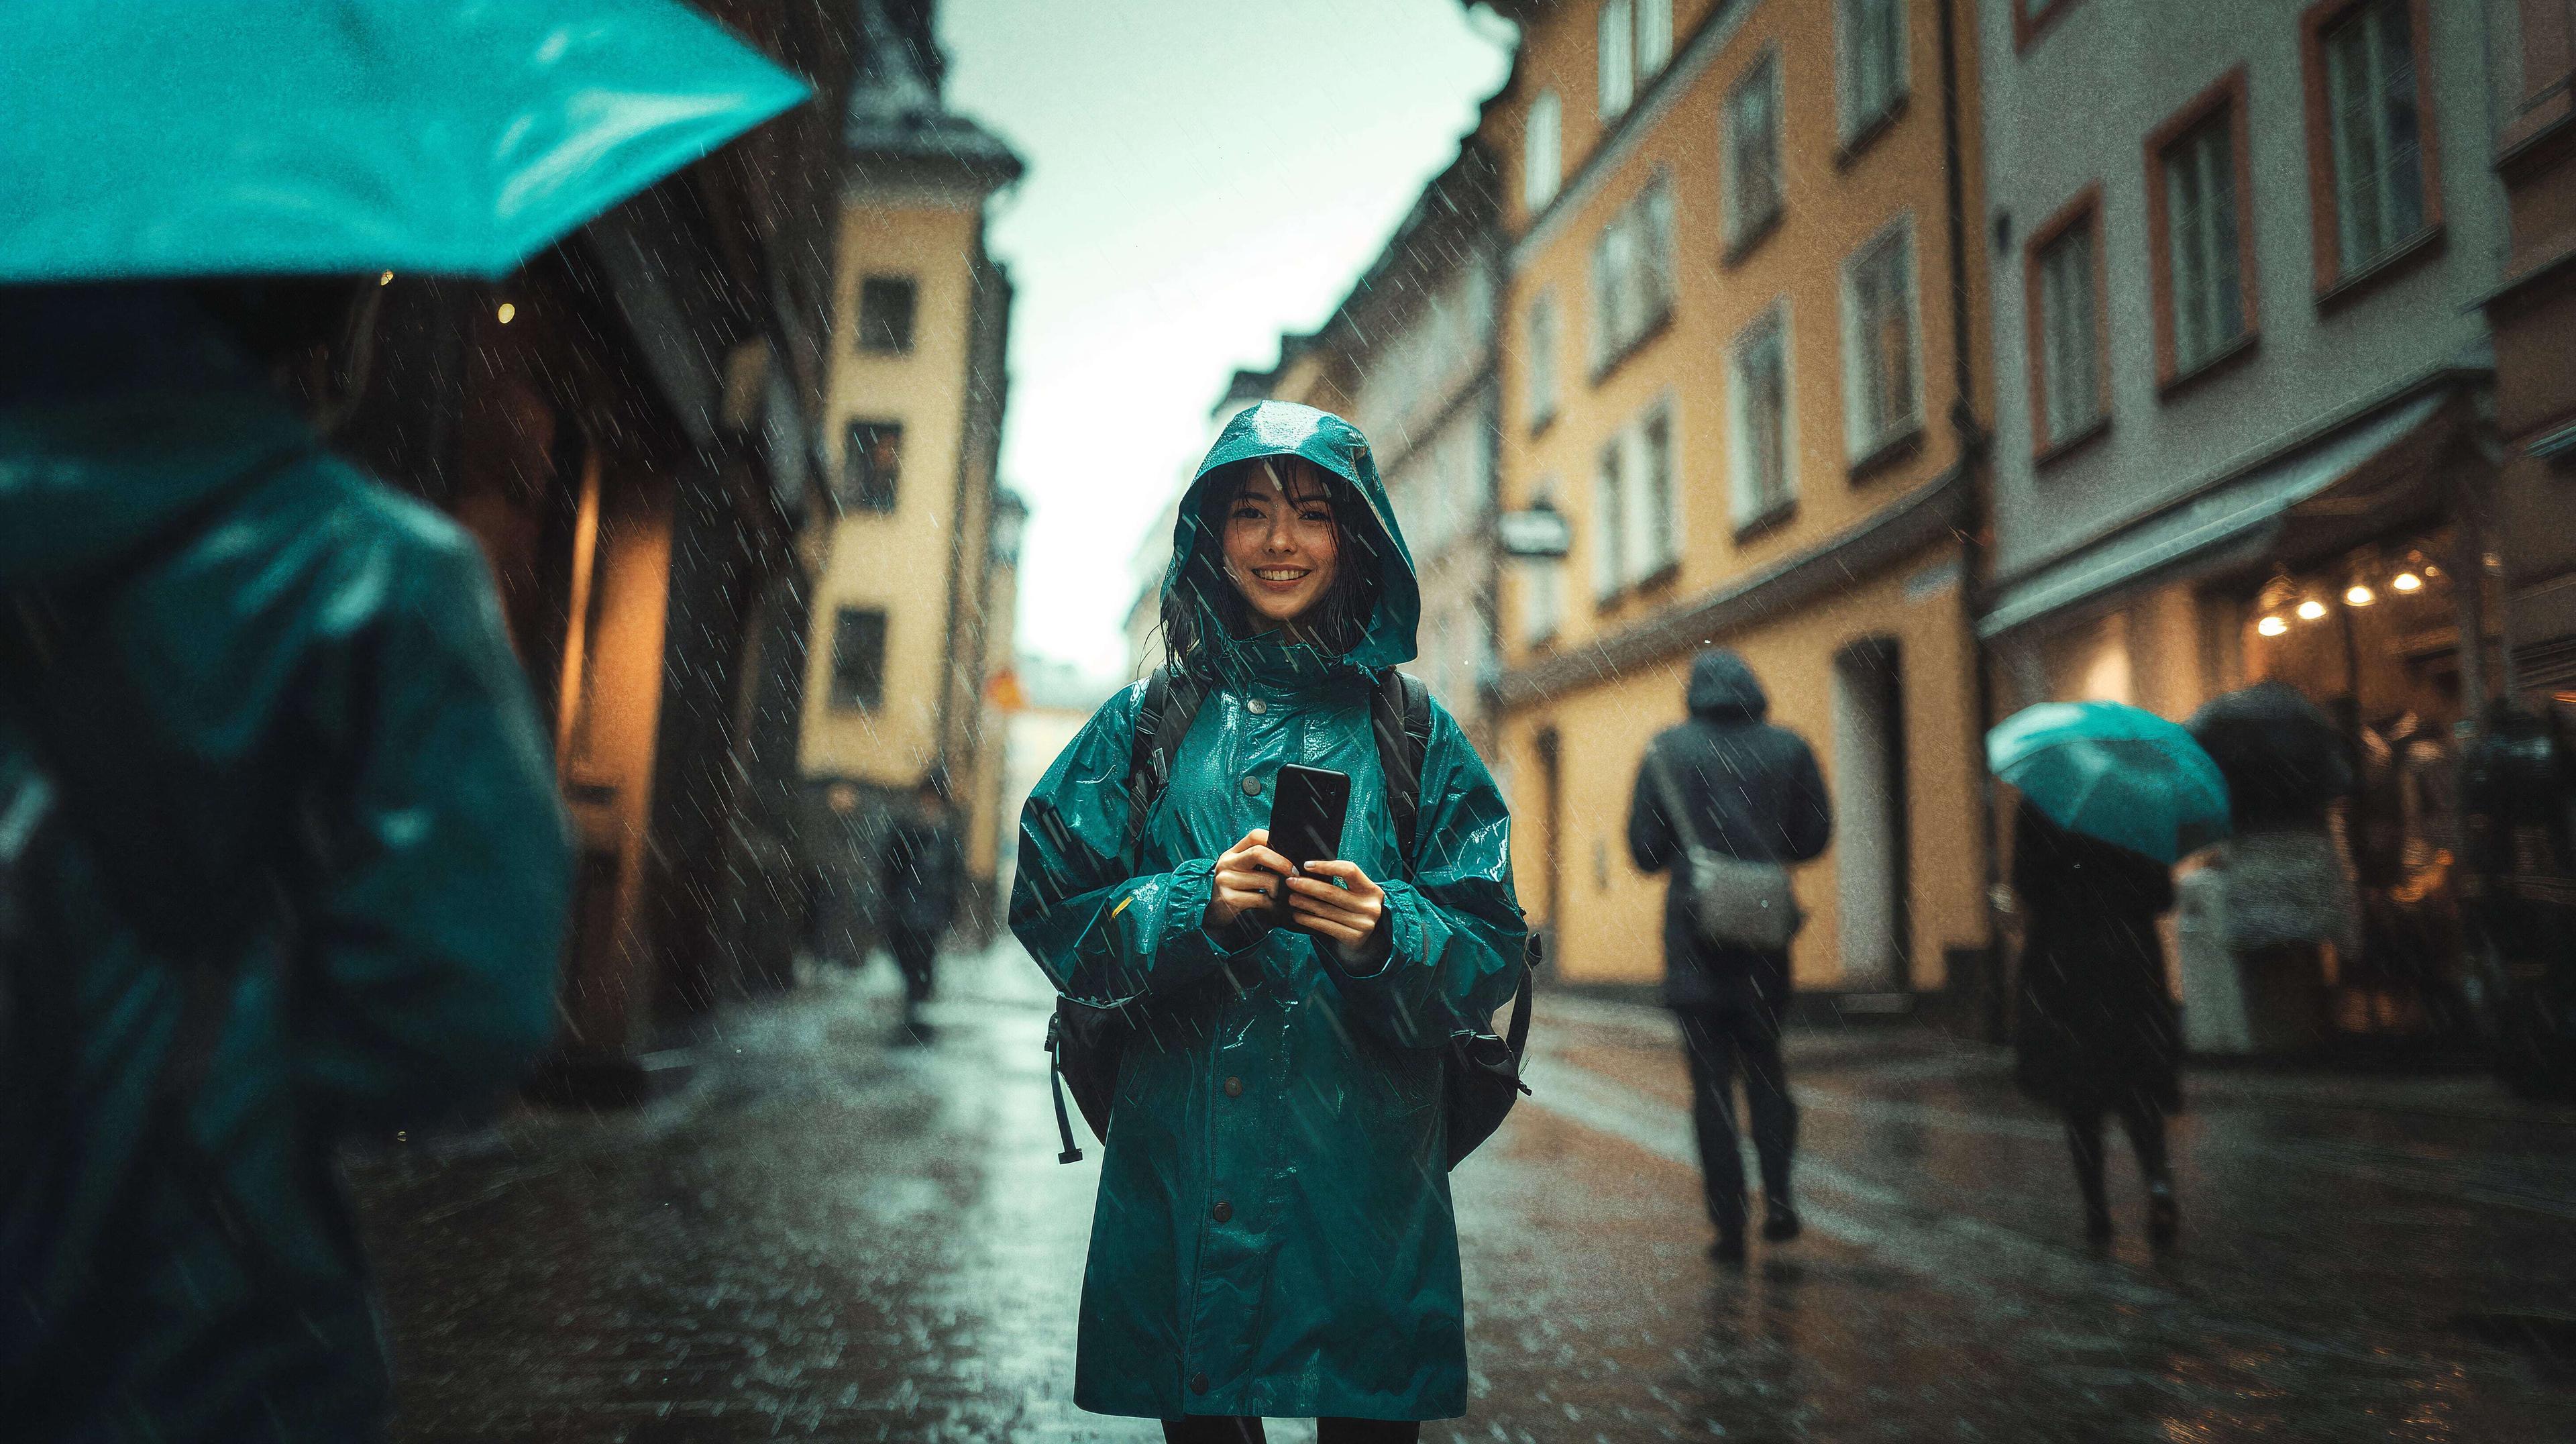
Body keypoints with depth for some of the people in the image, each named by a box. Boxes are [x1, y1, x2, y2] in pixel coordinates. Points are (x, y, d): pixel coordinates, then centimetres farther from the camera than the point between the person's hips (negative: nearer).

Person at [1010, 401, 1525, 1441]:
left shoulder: (1414, 734, 5)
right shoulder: (1147, 724, 7)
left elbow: (1489, 952, 1)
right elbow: (1053, 914, 2)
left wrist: (1385, 934, -19)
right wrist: (1196, 906, -15)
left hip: (1364, 1170, 0)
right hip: (1183, 1168, 0)